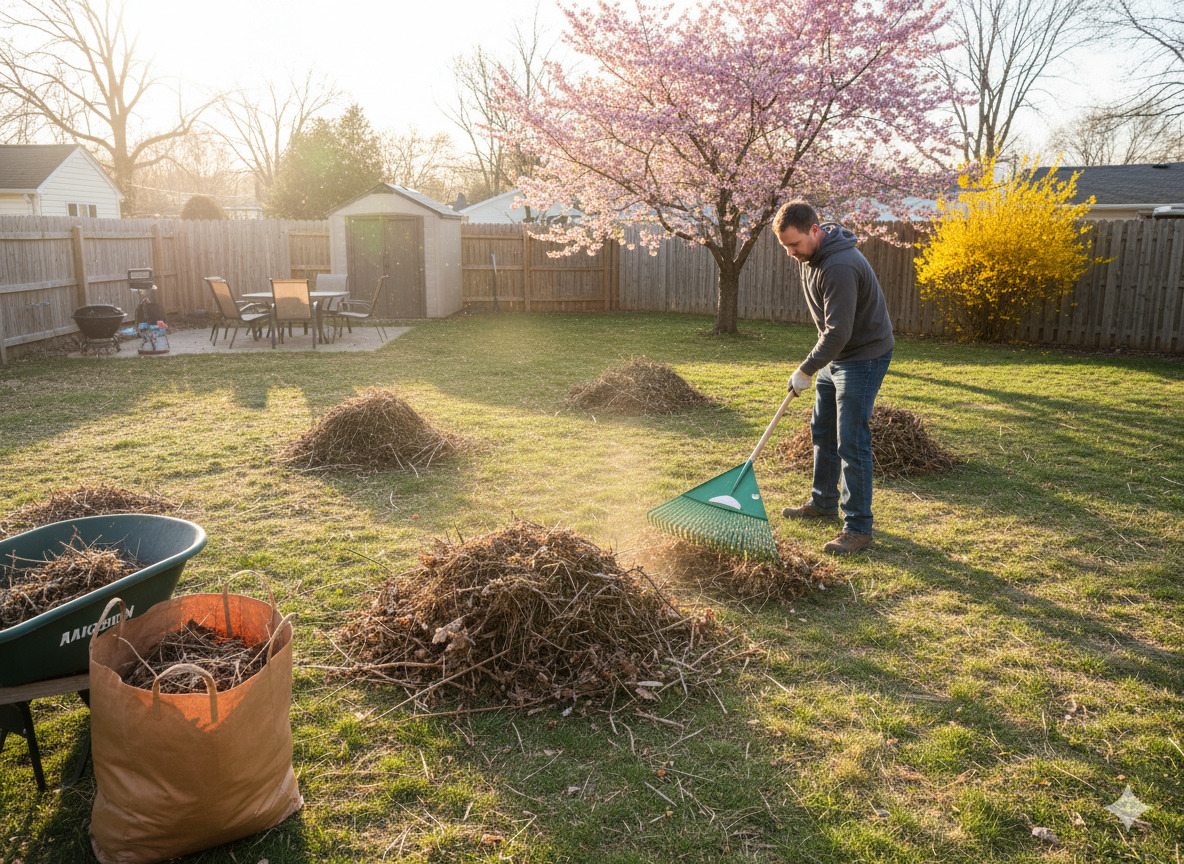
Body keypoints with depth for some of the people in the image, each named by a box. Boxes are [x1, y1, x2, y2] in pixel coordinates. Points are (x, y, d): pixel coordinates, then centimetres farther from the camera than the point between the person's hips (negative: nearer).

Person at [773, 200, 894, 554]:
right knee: (822, 431, 19)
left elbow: (838, 332, -30)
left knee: (852, 444, -10)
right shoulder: (811, 256, 3)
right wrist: (813, 366, 18)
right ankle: (823, 502, 35)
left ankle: (859, 528, -1)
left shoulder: (839, 267, -29)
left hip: (864, 356, -10)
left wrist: (805, 370, -21)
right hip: (835, 355, 10)